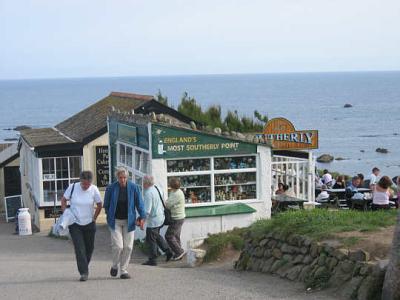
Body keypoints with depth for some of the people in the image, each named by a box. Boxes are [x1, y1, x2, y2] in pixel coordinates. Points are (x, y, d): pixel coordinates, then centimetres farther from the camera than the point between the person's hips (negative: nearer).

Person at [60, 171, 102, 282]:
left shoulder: (94, 189, -8)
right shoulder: (73, 187, -11)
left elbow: (99, 205, 5)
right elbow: (63, 199, 2)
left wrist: (94, 218, 3)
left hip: (89, 224, 2)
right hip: (75, 224, -2)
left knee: (89, 248, 11)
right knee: (79, 248, -11)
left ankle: (84, 267, 33)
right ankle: (84, 272, -11)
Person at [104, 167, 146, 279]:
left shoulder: (134, 187, -5)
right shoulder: (111, 188, -6)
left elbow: (139, 203, 1)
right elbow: (106, 205, 7)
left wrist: (142, 217, -5)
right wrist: (110, 217, 7)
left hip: (129, 221, 2)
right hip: (115, 221, -1)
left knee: (128, 247, 1)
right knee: (118, 246, -10)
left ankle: (124, 270, 13)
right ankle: (115, 266, 17)